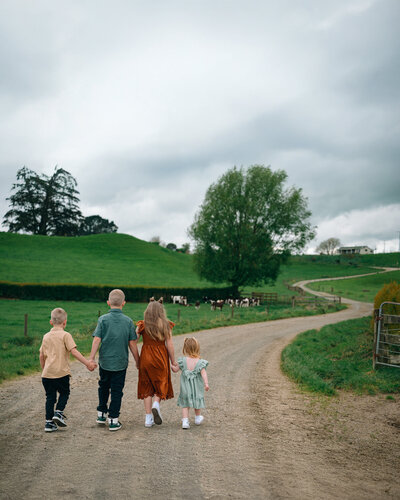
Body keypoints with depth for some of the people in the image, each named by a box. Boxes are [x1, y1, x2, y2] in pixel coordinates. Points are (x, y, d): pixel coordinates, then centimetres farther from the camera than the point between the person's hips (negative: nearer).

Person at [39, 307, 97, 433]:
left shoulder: (46, 336, 11)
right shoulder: (65, 335, -5)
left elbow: (41, 355, 16)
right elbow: (74, 351, -15)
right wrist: (87, 363, -15)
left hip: (47, 374, 4)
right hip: (62, 372, -4)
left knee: (50, 397, 11)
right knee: (64, 393, 16)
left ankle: (49, 422, 9)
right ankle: (58, 413, -2)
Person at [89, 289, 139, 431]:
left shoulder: (103, 319, -6)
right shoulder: (128, 321, -5)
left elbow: (96, 340, -11)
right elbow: (132, 343, -1)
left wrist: (91, 358, -6)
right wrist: (137, 360, 9)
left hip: (105, 361, 1)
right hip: (121, 362, -1)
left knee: (103, 387, 21)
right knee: (117, 391, 6)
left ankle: (101, 414, 29)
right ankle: (113, 420, 8)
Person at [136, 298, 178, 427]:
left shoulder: (142, 325, -2)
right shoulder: (166, 325, -4)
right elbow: (169, 345, -5)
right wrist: (173, 362, 3)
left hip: (146, 358, 1)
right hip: (160, 359, -1)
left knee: (147, 388, 10)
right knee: (161, 384, 15)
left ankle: (148, 419, 9)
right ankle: (156, 404, -13)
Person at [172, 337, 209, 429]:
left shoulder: (183, 360, -9)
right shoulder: (200, 362, -12)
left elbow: (175, 370, 1)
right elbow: (203, 373, -20)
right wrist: (206, 383, -22)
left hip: (185, 387, 0)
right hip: (197, 387, 0)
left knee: (185, 404, 10)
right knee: (197, 401, 20)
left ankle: (185, 421, -2)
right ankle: (198, 418, 39)